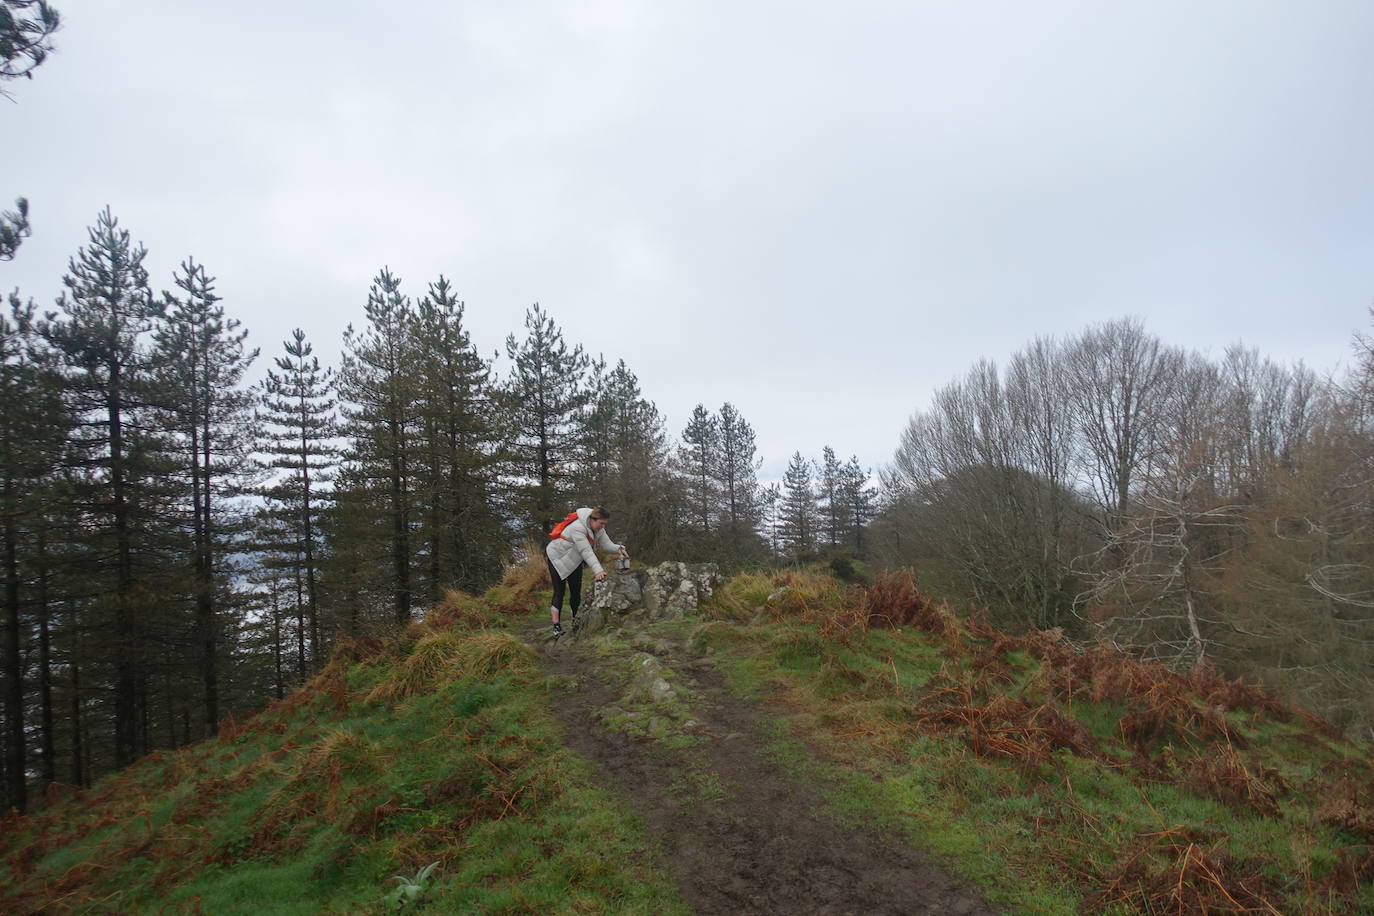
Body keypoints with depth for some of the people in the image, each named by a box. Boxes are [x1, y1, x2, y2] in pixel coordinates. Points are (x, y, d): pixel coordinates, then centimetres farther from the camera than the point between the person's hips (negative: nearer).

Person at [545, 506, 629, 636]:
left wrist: (619, 548, -35)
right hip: (557, 557, -8)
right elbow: (586, 551, -42)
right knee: (559, 592, -10)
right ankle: (556, 627, -12)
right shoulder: (577, 528, -34)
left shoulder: (598, 529, -8)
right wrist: (598, 570, -50)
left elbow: (607, 545, -12)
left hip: (574, 561, 8)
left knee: (576, 591, 5)